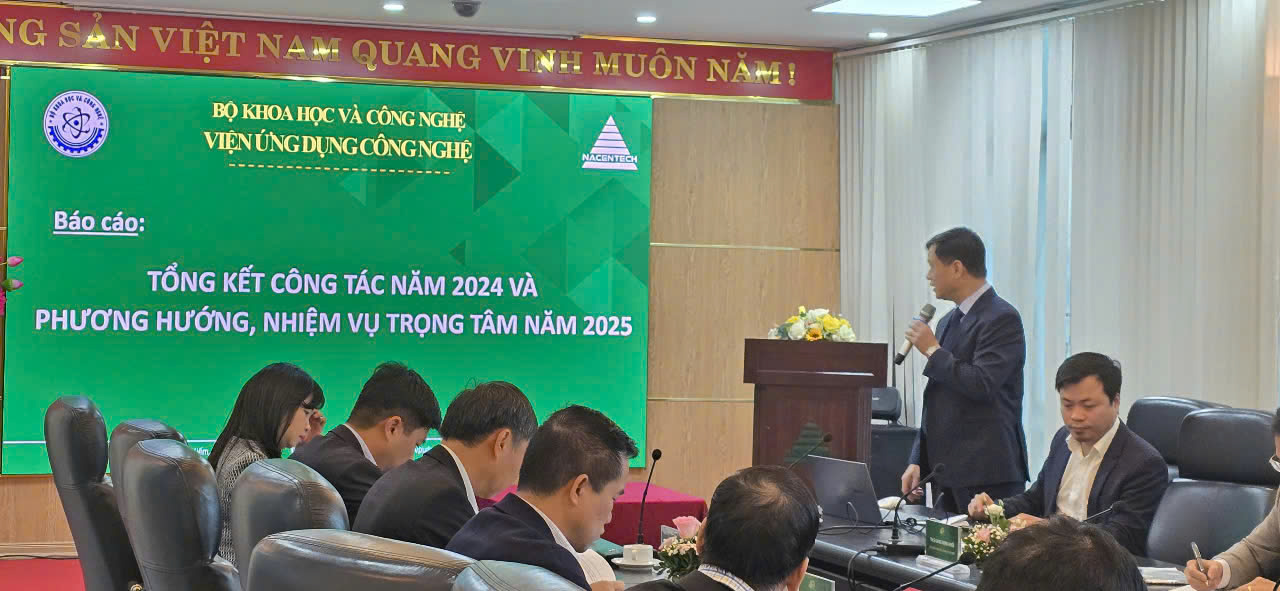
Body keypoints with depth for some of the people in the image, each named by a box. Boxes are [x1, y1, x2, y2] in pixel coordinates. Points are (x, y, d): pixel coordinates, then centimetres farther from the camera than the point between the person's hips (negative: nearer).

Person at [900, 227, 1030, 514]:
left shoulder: (1002, 319, -10)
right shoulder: (948, 322, 17)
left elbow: (982, 385, -23)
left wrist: (933, 350, -11)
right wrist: (917, 461, 16)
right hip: (950, 474, 8)